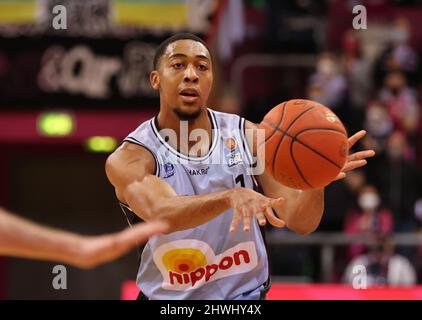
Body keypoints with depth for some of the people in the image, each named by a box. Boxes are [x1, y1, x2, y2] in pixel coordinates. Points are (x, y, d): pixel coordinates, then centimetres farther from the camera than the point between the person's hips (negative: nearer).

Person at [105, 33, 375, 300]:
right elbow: (160, 213, -32)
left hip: (246, 294, 2)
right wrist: (231, 197, -48)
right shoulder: (128, 159, -13)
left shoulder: (247, 137, -4)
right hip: (169, 299, -2)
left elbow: (300, 223, -8)